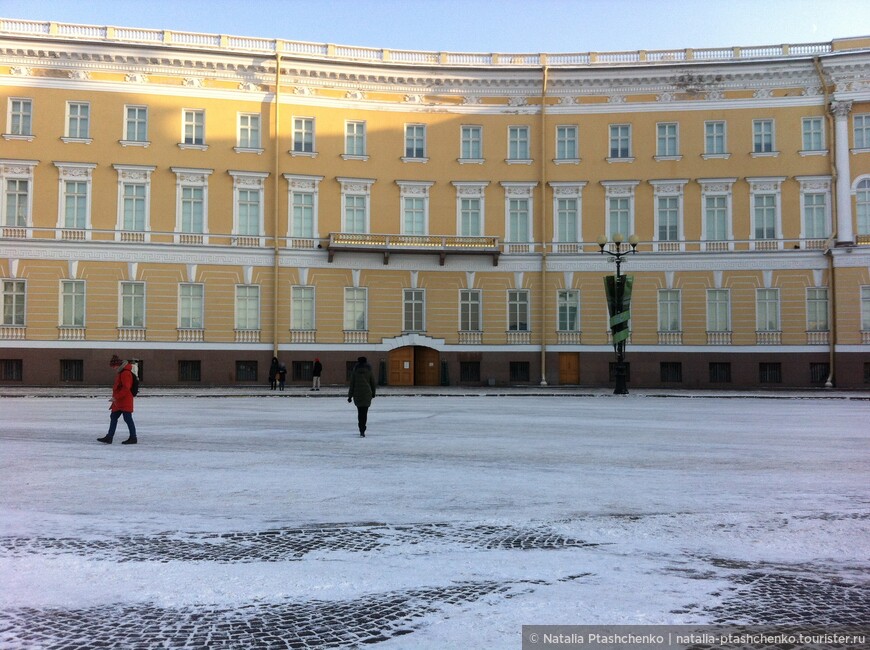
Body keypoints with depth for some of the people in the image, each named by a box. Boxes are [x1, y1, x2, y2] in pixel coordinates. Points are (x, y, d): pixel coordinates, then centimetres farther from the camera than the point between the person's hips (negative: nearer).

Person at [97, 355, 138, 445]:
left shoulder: (126, 373, -16)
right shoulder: (120, 372, 17)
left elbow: (126, 388, -23)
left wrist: (116, 397, -21)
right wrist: (115, 398, 22)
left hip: (125, 401, -10)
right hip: (119, 401, 10)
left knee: (128, 418, -5)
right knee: (113, 417, 10)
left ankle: (133, 438, 1)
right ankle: (109, 437, 14)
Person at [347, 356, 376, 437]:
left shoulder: (355, 371, 2)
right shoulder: (369, 371, 3)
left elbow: (352, 384, 0)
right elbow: (373, 383, 7)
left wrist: (350, 395, 4)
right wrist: (373, 393, 21)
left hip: (357, 394, 1)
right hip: (367, 394, -1)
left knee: (360, 411, 15)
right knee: (364, 412, 0)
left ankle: (361, 429, 19)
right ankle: (362, 430, -8)